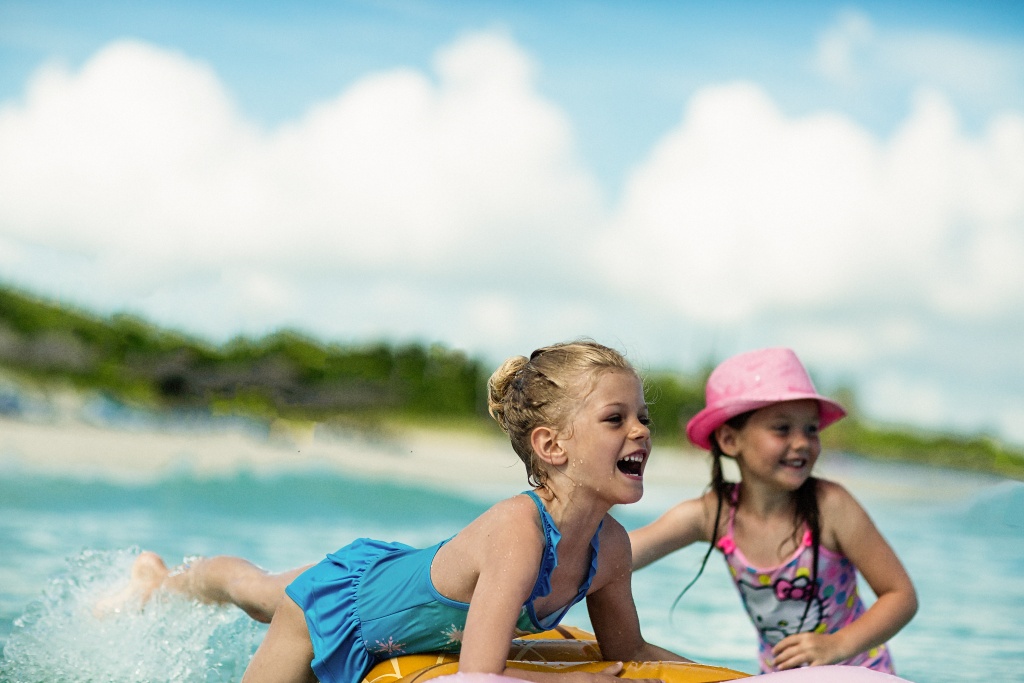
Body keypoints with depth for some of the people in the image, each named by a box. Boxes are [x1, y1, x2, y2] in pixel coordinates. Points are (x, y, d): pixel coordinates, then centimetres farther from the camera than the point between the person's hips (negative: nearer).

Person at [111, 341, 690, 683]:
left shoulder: (610, 545, -23)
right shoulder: (518, 528, -45)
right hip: (337, 602, -7)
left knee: (258, 590, 34)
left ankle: (164, 582, 63)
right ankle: (160, 584, 39)